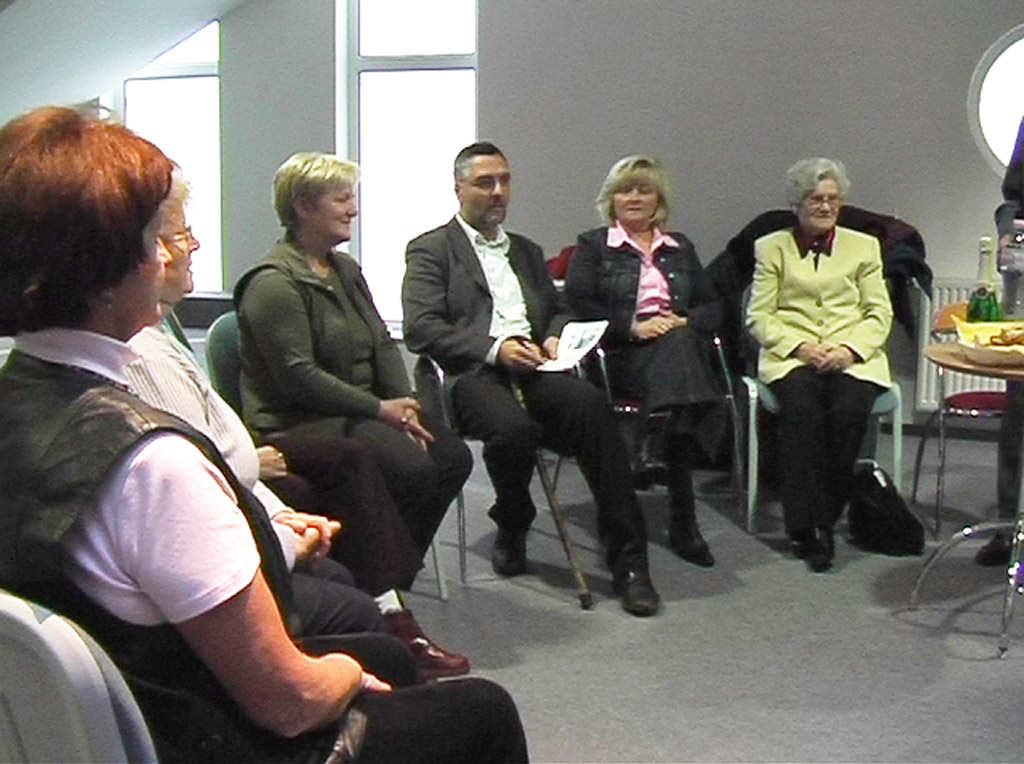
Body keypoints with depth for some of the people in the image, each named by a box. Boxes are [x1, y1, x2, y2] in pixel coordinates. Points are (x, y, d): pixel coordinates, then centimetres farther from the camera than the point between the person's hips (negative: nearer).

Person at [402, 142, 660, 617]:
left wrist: (554, 337, 4)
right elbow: (421, 328, -4)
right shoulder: (431, 250, 10)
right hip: (472, 373, -4)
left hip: (531, 367, 4)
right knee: (514, 427, -36)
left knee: (591, 406, -28)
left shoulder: (527, 251, 30)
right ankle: (511, 528, -3)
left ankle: (626, 559, -26)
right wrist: (495, 348, -15)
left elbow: (559, 310, 29)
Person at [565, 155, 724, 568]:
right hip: (621, 356, -3)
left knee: (680, 340, -35)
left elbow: (712, 306, 19)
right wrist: (632, 327, -12)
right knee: (676, 348, -35)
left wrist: (686, 322, -3)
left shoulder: (679, 247, 28)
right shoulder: (592, 245, 17)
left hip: (683, 345, 3)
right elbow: (578, 303, 1)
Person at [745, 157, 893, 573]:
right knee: (801, 410, -33)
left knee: (849, 410, -31)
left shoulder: (864, 246, 19)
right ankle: (806, 526, -27)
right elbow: (758, 316, 6)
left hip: (853, 357, 1)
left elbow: (880, 315, 10)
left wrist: (849, 349, -9)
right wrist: (799, 346, -11)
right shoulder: (771, 247, 15)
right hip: (791, 355, -1)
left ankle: (825, 518, -19)